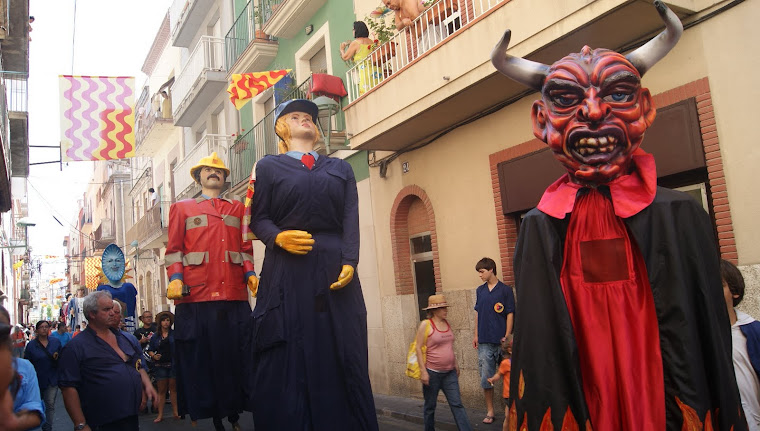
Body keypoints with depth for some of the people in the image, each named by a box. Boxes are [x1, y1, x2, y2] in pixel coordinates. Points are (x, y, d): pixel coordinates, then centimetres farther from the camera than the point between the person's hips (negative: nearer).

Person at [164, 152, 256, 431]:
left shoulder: (238, 208, 21)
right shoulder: (182, 208, 16)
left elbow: (245, 247, 15)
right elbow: (174, 249, 7)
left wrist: (251, 274, -1)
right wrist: (175, 279, -8)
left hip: (234, 294, 2)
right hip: (196, 294, -2)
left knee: (234, 354, 2)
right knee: (198, 357, 0)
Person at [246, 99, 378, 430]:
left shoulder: (341, 169, 19)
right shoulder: (269, 166, 13)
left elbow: (351, 221, 7)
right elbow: (258, 220, 6)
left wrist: (350, 262, -9)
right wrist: (278, 238, -16)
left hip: (335, 272, 2)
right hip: (287, 272, -2)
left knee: (341, 359, 1)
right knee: (288, 360, -2)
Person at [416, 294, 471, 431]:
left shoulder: (447, 323, 9)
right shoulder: (426, 325, -10)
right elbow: (419, 348, -11)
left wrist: (455, 364, 20)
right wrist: (423, 371, -15)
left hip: (449, 372, 5)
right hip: (432, 373, -5)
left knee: (457, 404, 1)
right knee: (430, 406, 9)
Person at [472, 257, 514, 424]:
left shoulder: (505, 289, -2)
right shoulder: (480, 290, 11)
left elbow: (510, 314, -4)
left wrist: (507, 336, -10)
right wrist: (476, 335, 12)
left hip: (501, 341, -4)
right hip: (484, 341, 4)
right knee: (486, 377, 5)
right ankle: (490, 412, 15)